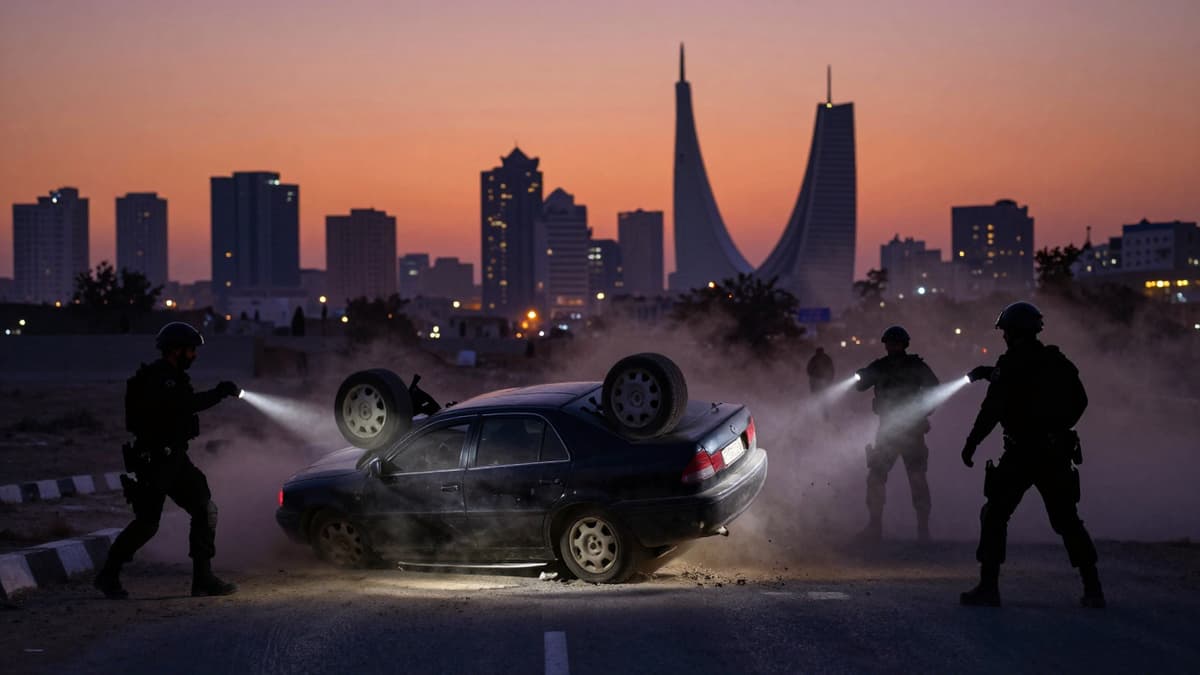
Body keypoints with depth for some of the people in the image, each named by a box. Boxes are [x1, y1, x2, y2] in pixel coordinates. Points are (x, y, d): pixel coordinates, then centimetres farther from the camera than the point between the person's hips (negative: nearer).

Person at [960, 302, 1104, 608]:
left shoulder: (1010, 365, -9)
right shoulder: (1058, 362, 9)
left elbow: (992, 410, -13)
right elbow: (1080, 401, 18)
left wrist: (971, 444, -5)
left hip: (1020, 453, -5)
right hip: (1057, 453, 6)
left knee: (994, 516, 4)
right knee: (1067, 520, 11)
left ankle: (988, 586, -1)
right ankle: (1092, 588, 6)